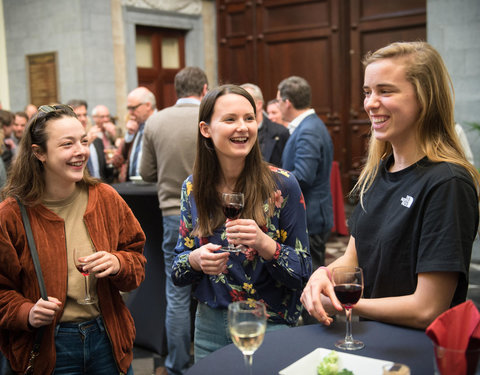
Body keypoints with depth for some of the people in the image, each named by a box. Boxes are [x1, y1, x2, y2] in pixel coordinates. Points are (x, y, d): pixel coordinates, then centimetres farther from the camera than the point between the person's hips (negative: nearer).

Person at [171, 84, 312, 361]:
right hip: (210, 328, 3)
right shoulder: (193, 188, -2)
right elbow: (178, 272, 5)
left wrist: (264, 244, -27)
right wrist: (196, 260, -17)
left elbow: (304, 273, -10)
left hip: (271, 327, -3)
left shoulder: (282, 185, -11)